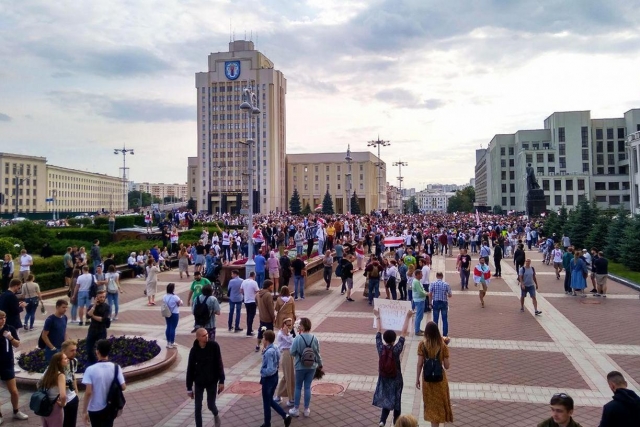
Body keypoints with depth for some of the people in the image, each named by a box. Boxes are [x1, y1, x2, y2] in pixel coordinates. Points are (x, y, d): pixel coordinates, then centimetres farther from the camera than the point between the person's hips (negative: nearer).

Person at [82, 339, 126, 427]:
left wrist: (84, 411, -9)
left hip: (95, 409, -2)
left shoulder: (91, 369, -19)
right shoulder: (116, 368, -11)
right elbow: (123, 387, -9)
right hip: (110, 408, 2)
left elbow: (88, 392, -19)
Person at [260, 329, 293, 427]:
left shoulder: (268, 352, -28)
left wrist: (262, 371, -14)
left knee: (266, 403, 11)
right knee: (270, 400, 23)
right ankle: (285, 416, 18)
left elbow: (270, 370, -30)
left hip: (268, 379, -9)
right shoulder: (275, 349, 0)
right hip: (275, 377, 9)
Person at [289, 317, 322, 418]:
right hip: (312, 366, 3)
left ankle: (296, 409, 22)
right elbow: (317, 353, 2)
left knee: (298, 387, 12)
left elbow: (292, 352, -11)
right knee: (308, 387, 13)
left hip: (300, 367, -3)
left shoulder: (298, 338, -20)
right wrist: (320, 364, 17)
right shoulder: (314, 338, -8)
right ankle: (306, 410, 21)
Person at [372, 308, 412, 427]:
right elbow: (404, 333, -18)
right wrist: (408, 317, -14)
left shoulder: (380, 348, -15)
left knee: (386, 400, 17)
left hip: (384, 379, 2)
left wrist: (378, 317, 5)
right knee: (396, 401, 14)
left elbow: (378, 332, -5)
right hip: (395, 380, -2)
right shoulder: (396, 350, -21)